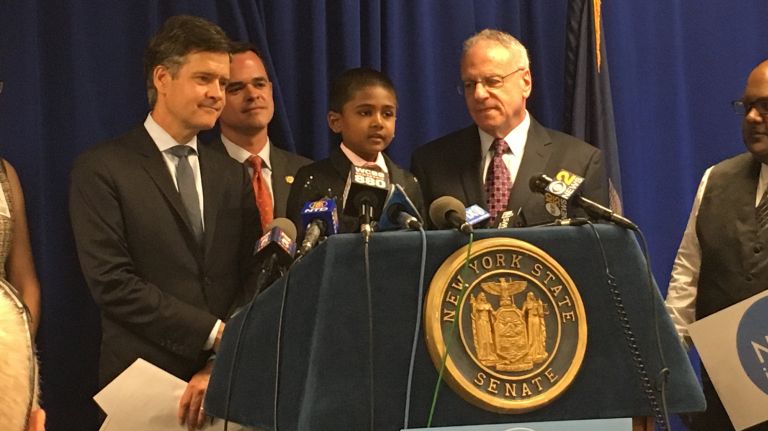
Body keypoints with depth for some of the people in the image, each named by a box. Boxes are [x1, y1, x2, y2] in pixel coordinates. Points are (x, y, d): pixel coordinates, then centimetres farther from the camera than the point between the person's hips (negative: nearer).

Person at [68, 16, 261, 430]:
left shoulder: (233, 176, 11)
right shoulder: (101, 169, -5)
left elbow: (251, 281, 4)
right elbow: (112, 281, -13)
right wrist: (214, 332, -16)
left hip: (224, 382, 4)